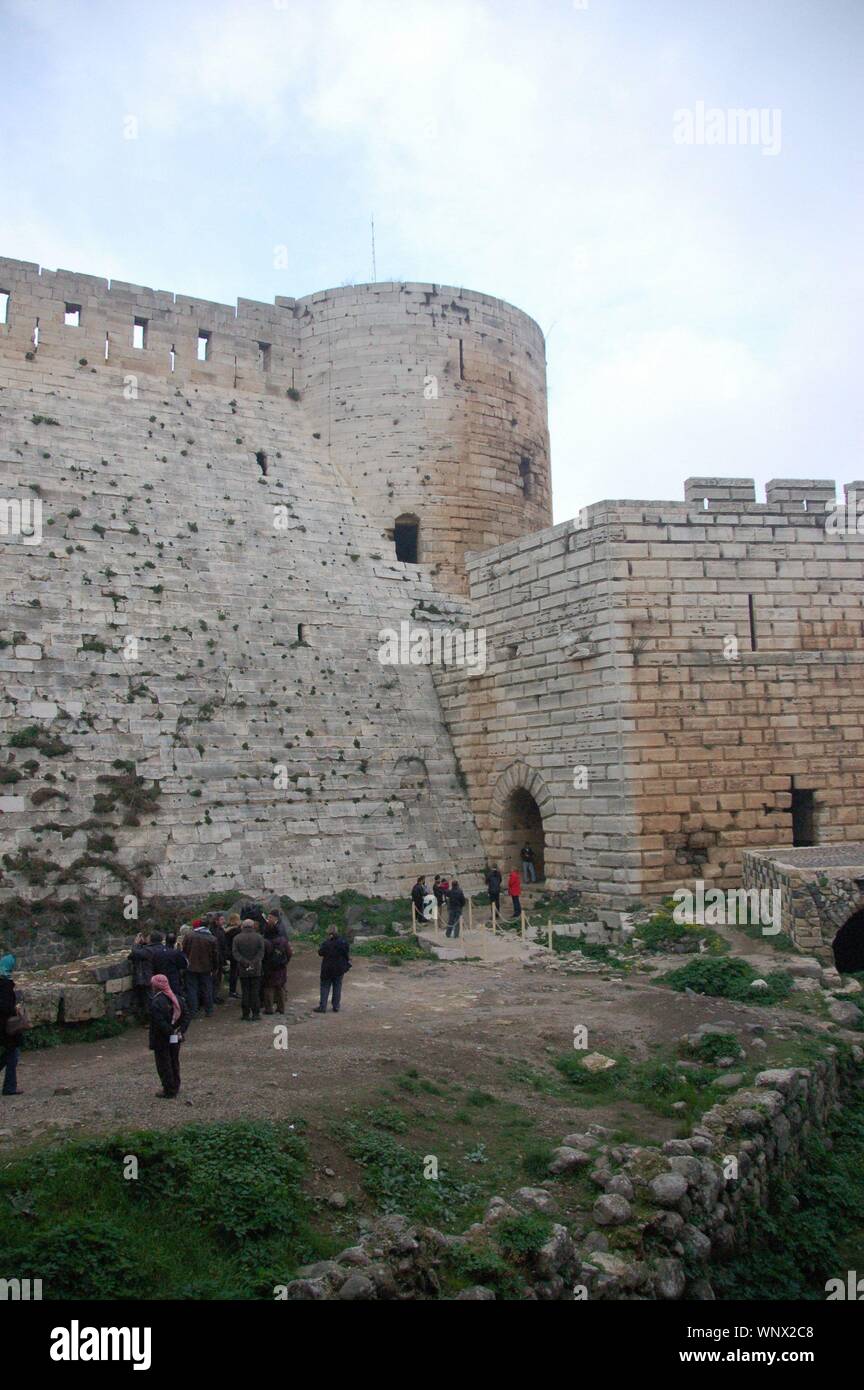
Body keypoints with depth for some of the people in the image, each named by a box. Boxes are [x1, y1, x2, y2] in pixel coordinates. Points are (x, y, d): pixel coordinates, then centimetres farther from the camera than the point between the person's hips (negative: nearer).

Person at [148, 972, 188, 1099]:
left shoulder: (156, 1003, -21)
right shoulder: (175, 998, 3)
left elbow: (160, 1023, -27)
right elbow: (185, 1016, 4)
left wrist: (170, 1032, -17)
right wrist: (180, 1030, 0)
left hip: (162, 1041, -7)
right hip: (175, 1040, 8)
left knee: (164, 1065, 4)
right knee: (174, 1062, 19)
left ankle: (168, 1091, 10)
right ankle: (175, 1087, 29)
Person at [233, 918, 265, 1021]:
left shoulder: (237, 938, 1)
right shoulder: (259, 937, -1)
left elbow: (235, 953, -9)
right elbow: (261, 952, -12)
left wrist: (245, 962, -15)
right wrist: (254, 962, -17)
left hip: (243, 970, 1)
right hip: (256, 970, 0)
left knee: (245, 992, 7)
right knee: (255, 992, 6)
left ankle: (246, 1015, 9)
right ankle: (255, 1014, 7)